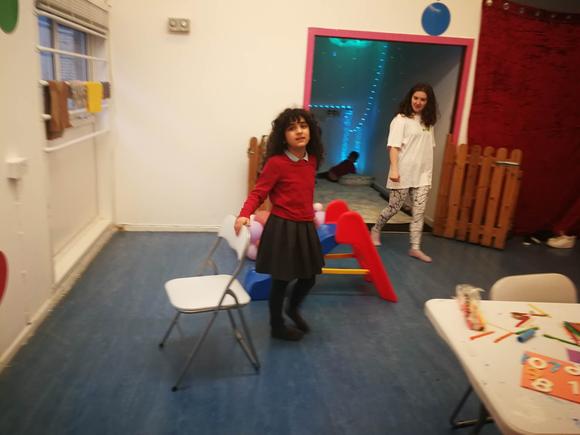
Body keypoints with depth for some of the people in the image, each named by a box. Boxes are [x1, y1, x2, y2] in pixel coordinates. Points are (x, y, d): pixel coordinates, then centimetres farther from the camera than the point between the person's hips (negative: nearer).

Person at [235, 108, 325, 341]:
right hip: (282, 227, -6)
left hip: (305, 227, 7)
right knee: (281, 280, 9)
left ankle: (293, 309, 48)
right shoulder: (276, 162, -18)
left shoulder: (312, 160, 2)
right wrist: (244, 214, -31)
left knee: (309, 277, 18)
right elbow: (258, 193, -16)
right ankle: (277, 325, 32)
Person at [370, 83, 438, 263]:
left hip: (423, 175, 5)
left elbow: (428, 147, 13)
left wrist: (428, 172, 10)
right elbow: (394, 146, -12)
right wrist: (394, 169, -21)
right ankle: (376, 230, 30)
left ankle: (415, 248, 6)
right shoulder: (401, 119, -6)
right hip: (403, 174, -5)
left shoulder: (428, 122, 12)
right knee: (394, 207, 5)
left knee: (419, 212, 1)